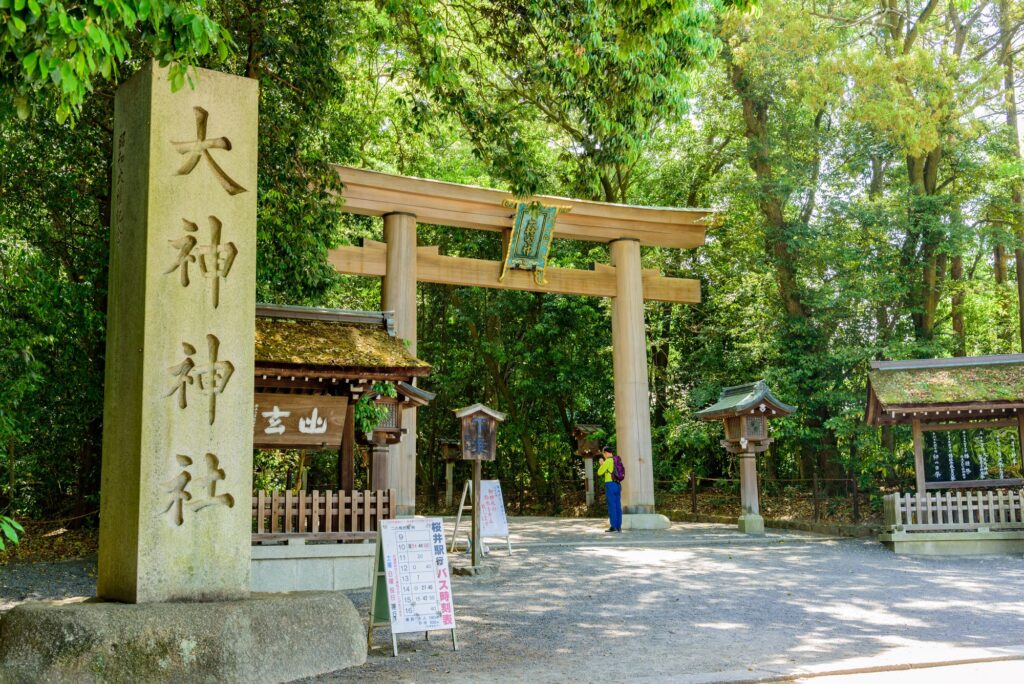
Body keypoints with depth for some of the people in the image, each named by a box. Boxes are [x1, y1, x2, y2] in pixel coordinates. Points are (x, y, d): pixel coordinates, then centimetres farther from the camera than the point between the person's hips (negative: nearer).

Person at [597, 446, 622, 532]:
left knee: (611, 506, -6)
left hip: (610, 484, -7)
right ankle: (619, 527, 7)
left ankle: (613, 527, -7)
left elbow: (599, 473, -5)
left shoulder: (608, 461, -10)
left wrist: (601, 464, 13)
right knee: (618, 506, 7)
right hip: (618, 484, 7)